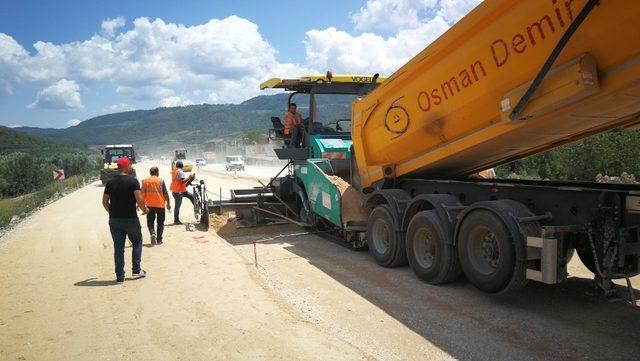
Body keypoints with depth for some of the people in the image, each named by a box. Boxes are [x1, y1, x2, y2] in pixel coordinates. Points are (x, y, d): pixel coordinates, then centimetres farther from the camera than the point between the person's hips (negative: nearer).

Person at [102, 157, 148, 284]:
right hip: (130, 219, -4)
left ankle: (120, 277, 12)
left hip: (114, 220, 4)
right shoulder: (133, 181, -11)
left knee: (118, 248, 9)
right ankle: (136, 270, 17)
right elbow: (140, 200, -18)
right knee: (137, 242, 17)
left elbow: (105, 202, 8)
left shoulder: (110, 182, 5)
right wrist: (145, 209, 0)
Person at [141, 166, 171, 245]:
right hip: (160, 204, -1)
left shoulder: (145, 181, 0)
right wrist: (168, 203, 6)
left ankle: (152, 233, -14)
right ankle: (159, 239, 9)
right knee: (160, 222, 10)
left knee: (150, 221, 13)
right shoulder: (161, 181, -4)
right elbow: (165, 193, -4)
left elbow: (143, 194, -1)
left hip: (150, 205, 1)